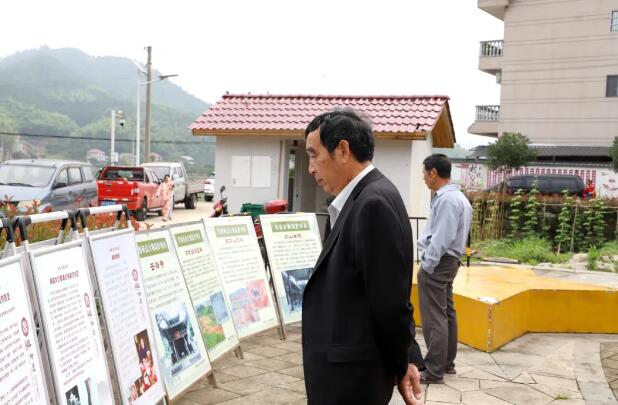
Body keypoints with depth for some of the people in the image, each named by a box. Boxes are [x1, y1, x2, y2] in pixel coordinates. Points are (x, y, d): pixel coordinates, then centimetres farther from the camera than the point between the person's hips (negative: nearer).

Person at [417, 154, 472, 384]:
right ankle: (447, 363, 27)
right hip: (449, 261, 11)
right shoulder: (458, 197, 12)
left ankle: (433, 372, 2)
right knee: (447, 313, 17)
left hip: (437, 263, -11)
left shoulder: (446, 199, -20)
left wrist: (426, 266, -17)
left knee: (434, 318, -5)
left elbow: (441, 239, -23)